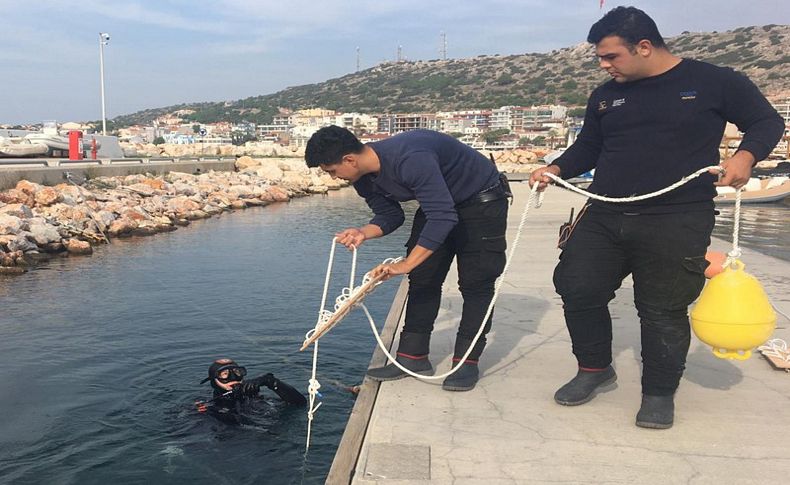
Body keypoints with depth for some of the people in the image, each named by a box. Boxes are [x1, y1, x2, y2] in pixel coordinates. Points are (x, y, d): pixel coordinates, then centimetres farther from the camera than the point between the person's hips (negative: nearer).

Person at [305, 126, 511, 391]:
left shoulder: (409, 159, -38)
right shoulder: (365, 178, -10)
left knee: (474, 282, -8)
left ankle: (467, 361, 0)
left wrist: (406, 265, -41)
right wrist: (364, 232, -21)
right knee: (422, 279, 4)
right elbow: (390, 215, 1)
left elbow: (442, 217, -40)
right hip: (439, 204, 8)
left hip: (483, 202, -8)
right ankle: (413, 357, 9)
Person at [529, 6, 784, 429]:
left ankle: (659, 393, 23)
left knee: (663, 310, 1)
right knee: (576, 287, 1)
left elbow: (767, 121, 7)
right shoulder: (606, 96, 13)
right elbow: (588, 148, 20)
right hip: (603, 217, 5)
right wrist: (556, 169, 2)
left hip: (677, 223, -5)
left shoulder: (713, 82, -1)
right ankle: (595, 369, 24)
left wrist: (746, 155, -13)